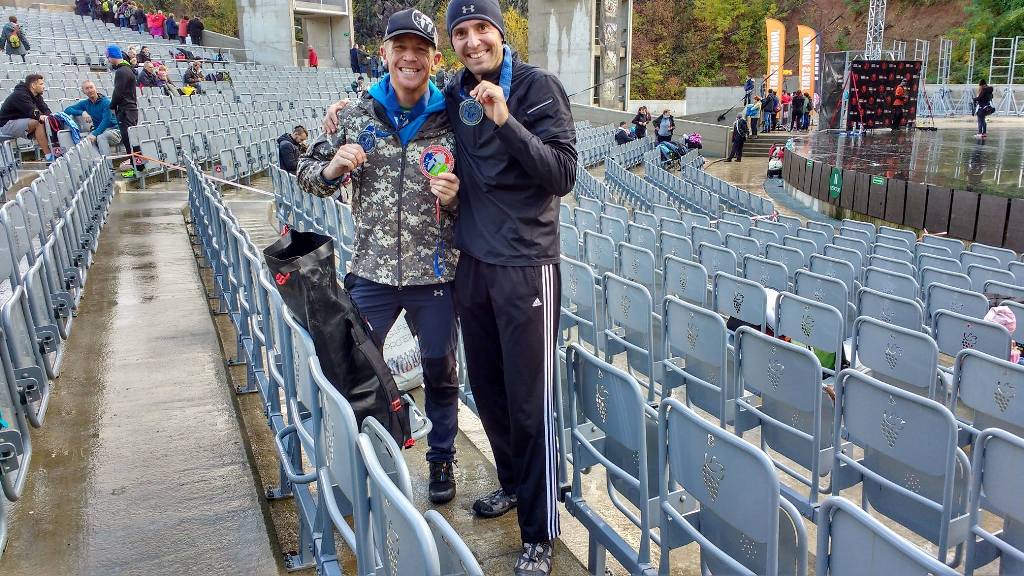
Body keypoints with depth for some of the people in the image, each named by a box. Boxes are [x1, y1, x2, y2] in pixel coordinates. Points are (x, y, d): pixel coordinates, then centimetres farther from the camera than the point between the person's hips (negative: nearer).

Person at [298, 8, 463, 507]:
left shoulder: (450, 121, -3)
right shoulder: (356, 116, -1)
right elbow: (309, 174, 7)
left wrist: (455, 196, -18)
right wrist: (332, 168, -15)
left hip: (434, 273, -1)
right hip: (372, 270, 1)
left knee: (439, 371, 14)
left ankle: (442, 459, 37)